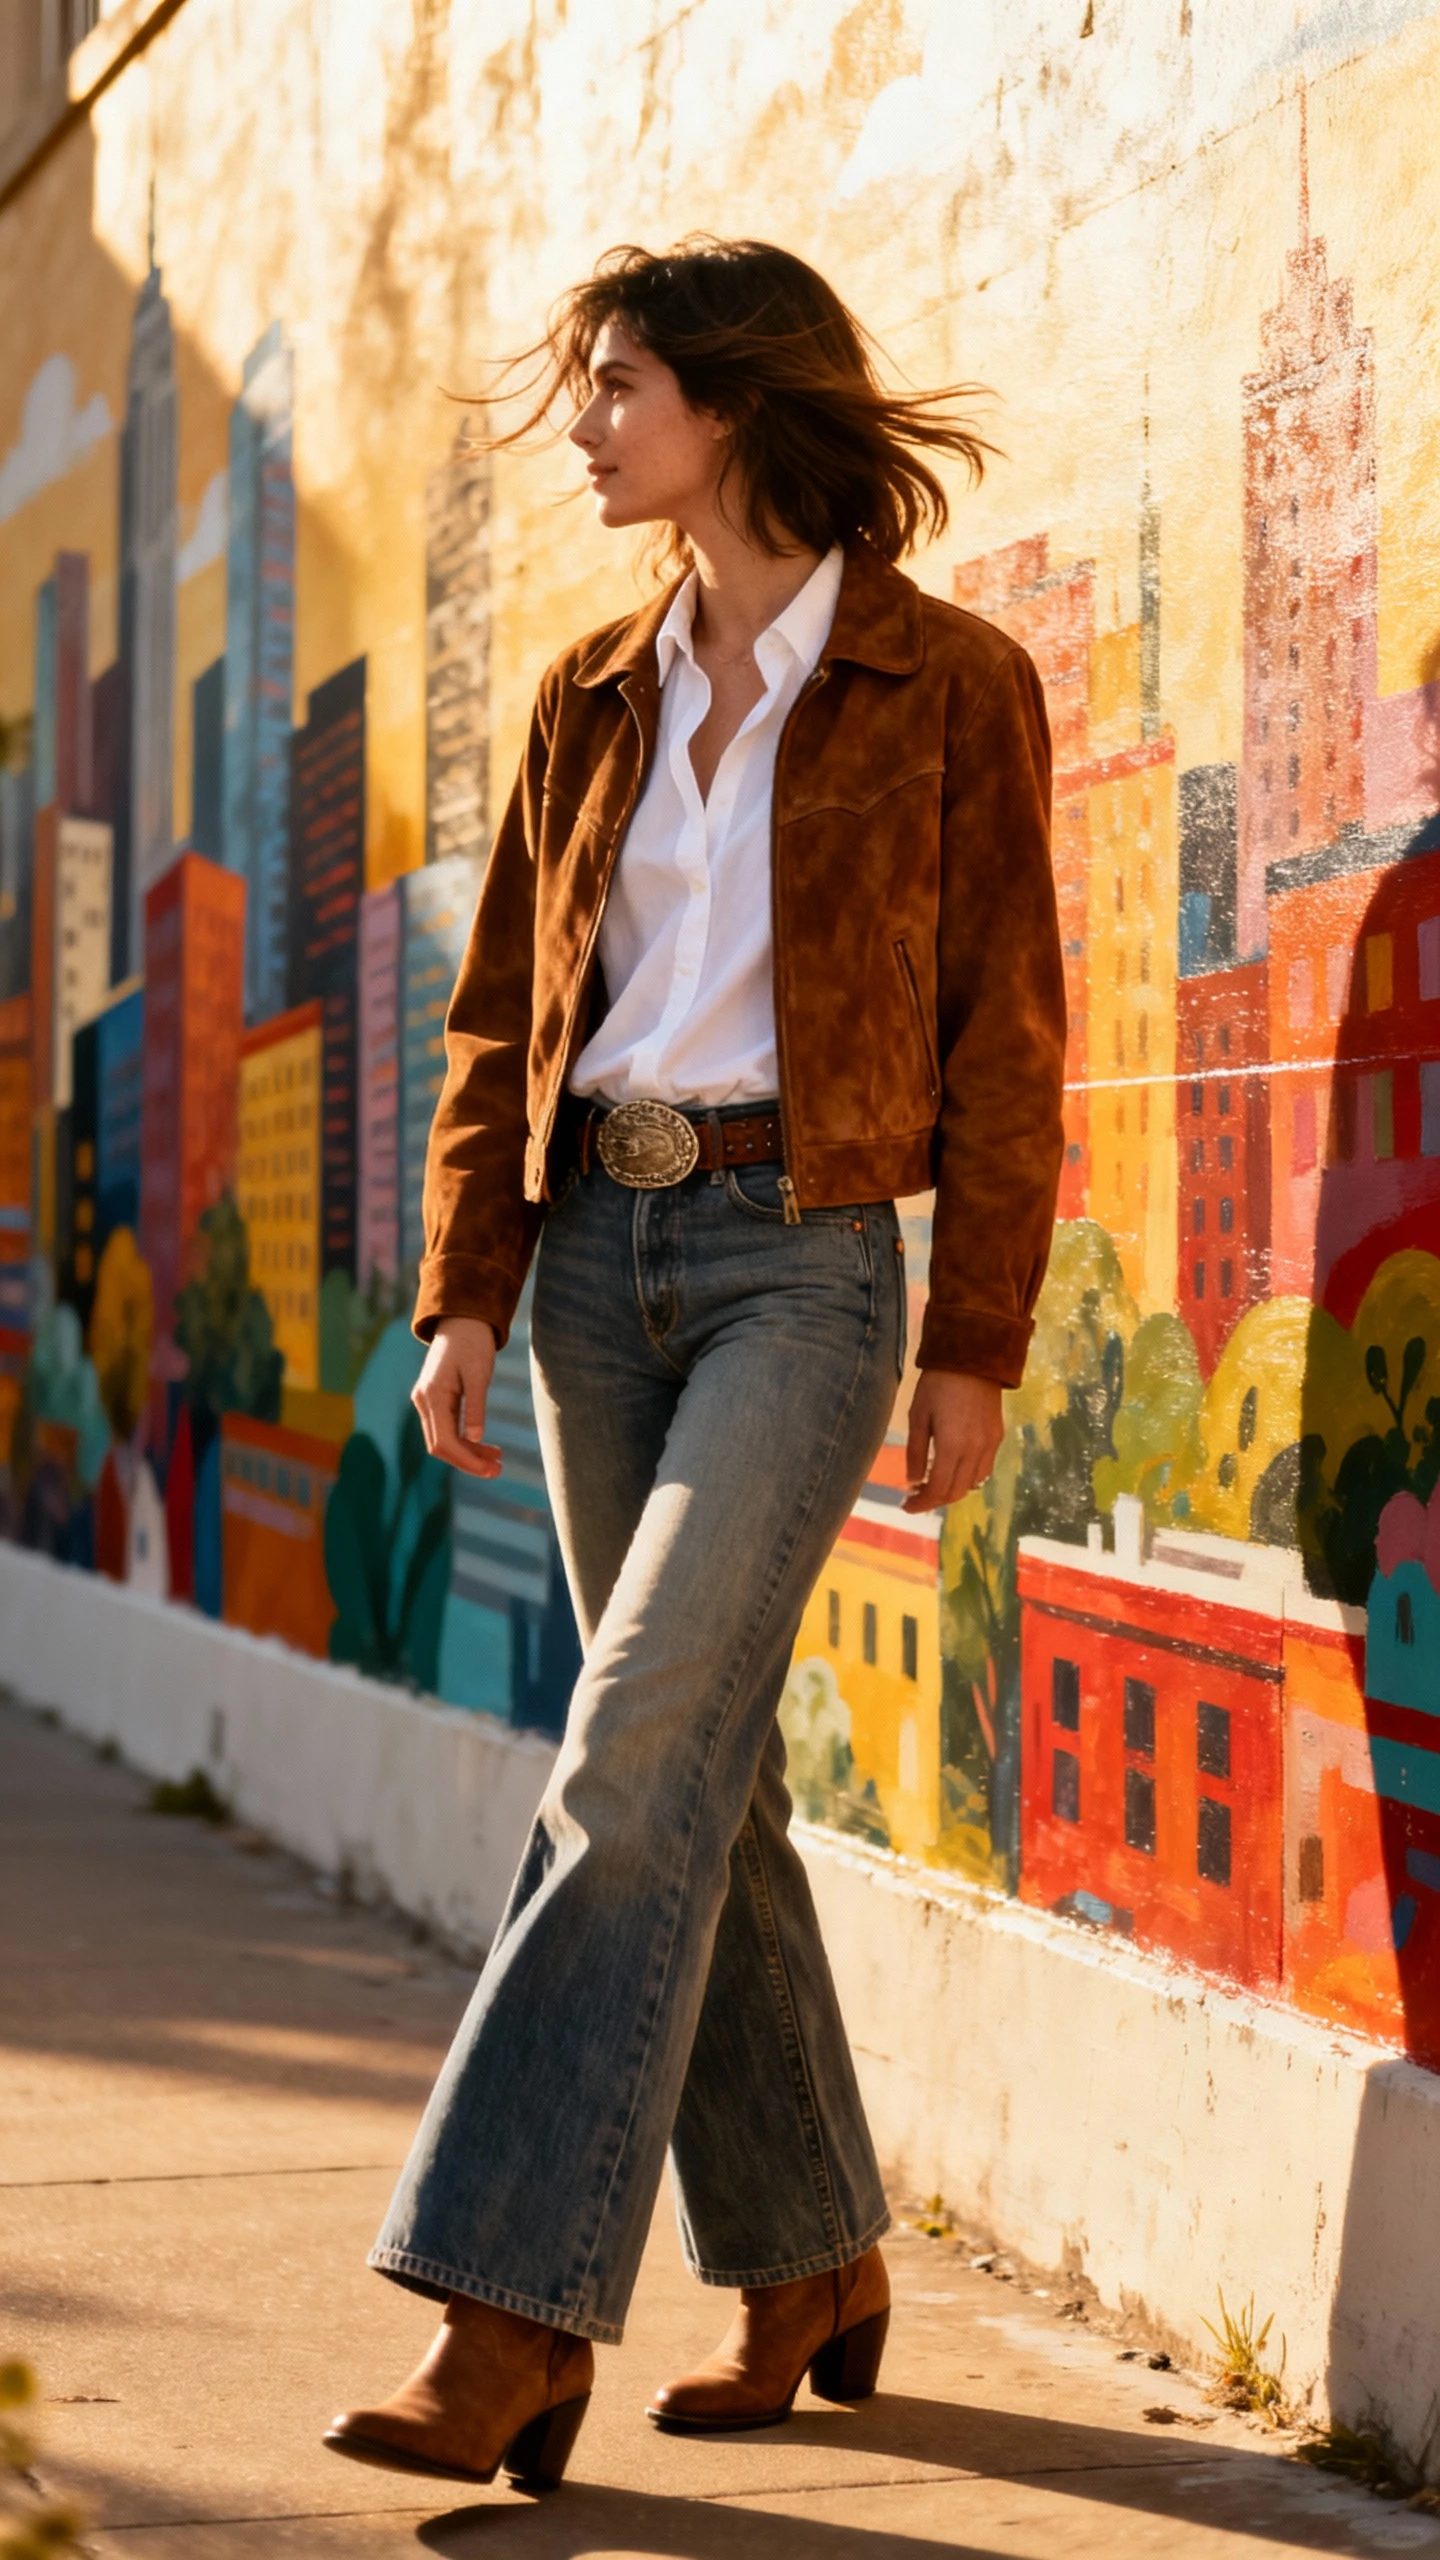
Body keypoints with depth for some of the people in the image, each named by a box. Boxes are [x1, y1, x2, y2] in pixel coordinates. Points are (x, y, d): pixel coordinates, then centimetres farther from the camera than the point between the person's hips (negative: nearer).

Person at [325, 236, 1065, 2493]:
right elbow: (506, 1012, 12)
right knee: (704, 1774, 9)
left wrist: (978, 1347, -7)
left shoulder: (945, 687, -3)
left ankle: (517, 2320, -17)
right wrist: (465, 1292, 2)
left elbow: (1003, 1032, -4)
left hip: (804, 1255, -6)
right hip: (597, 1247, 6)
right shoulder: (597, 701, 11)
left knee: (637, 1757, -17)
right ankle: (814, 2263, 21)